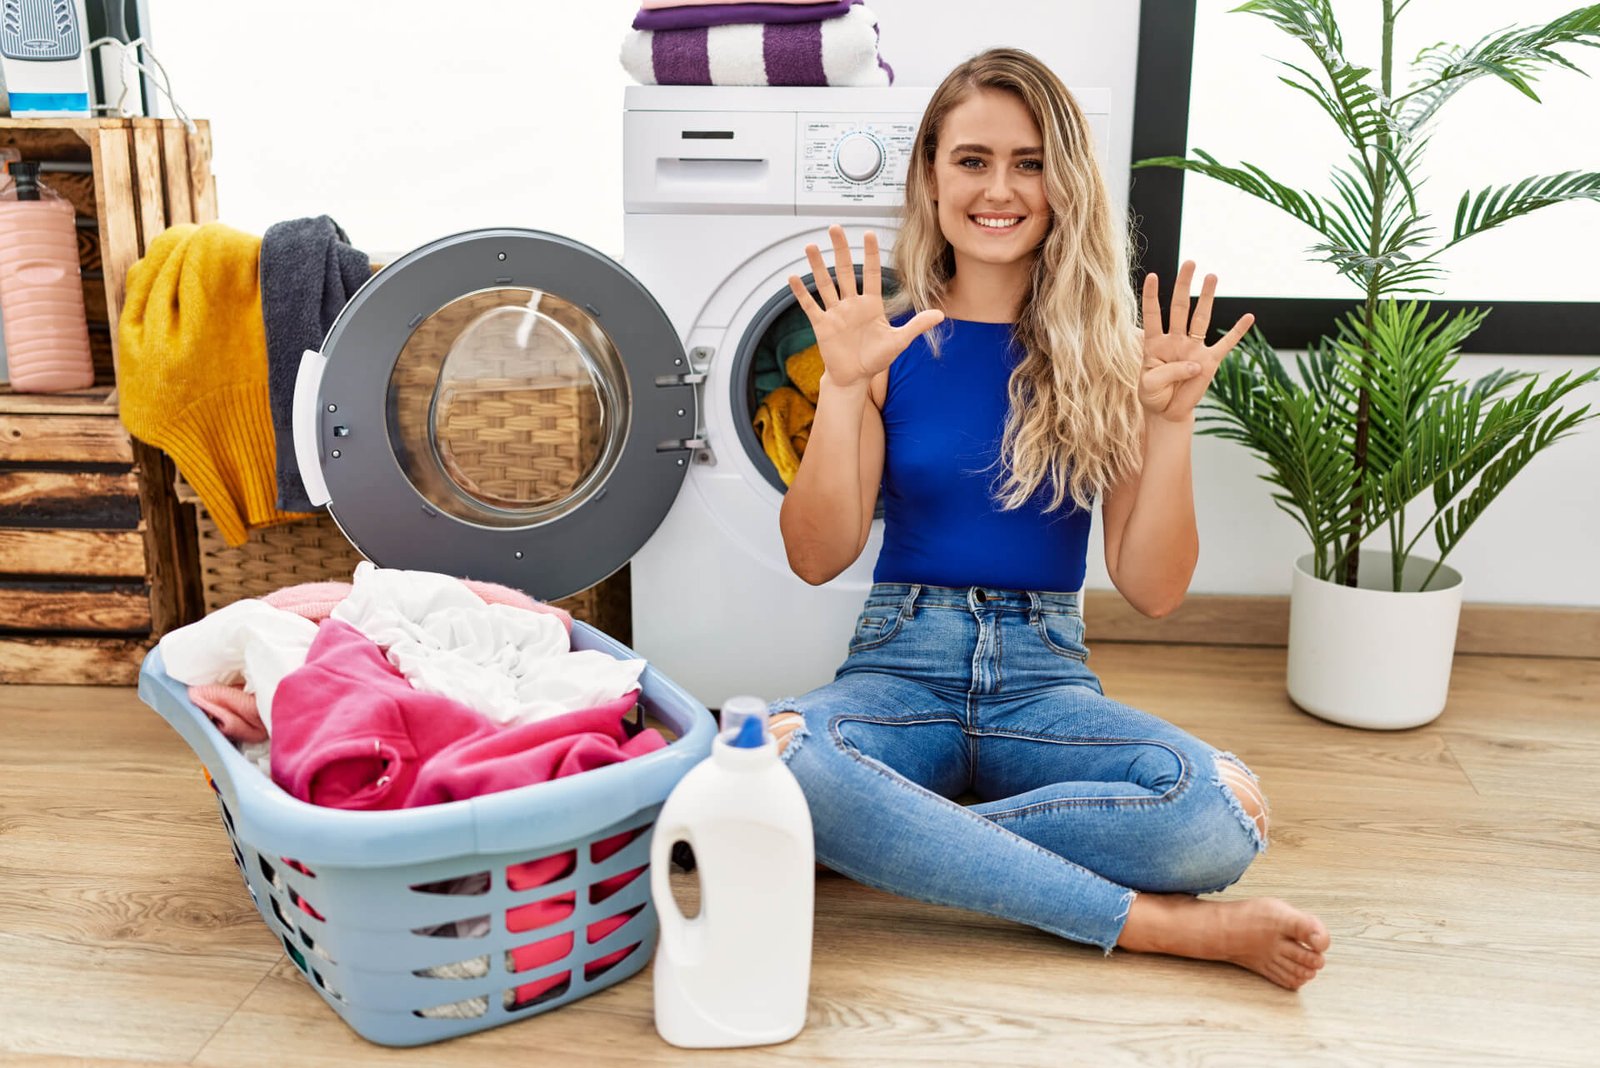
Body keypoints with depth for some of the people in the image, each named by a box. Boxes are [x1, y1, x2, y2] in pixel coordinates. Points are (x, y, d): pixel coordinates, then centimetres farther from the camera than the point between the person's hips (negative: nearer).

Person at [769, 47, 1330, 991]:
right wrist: (843, 387, -16)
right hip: (903, 665, 0)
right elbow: (818, 558, -5)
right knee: (774, 756, -36)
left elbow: (1154, 589, -1)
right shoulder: (890, 343, 1)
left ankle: (892, 845, -15)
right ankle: (1167, 924, -23)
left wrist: (1172, 420, -14)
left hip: (1045, 675, 1)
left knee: (1225, 812, -29)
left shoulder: (1107, 351, 3)